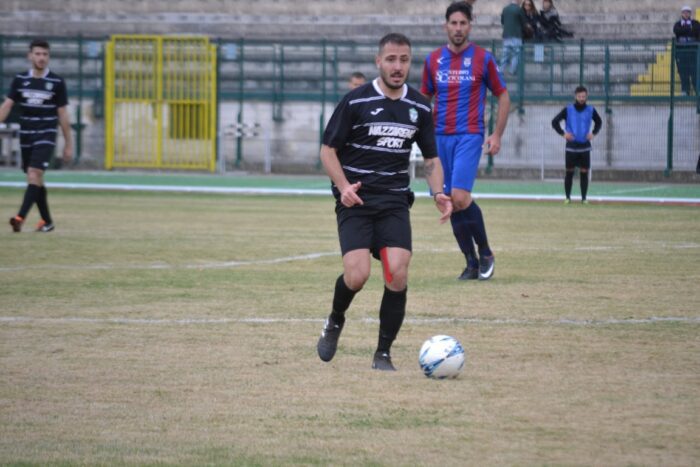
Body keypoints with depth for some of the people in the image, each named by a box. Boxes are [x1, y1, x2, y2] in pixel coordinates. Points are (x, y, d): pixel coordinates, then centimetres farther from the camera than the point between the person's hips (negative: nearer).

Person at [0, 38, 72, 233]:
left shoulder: (57, 82, -3)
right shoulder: (20, 80, 4)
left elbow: (62, 114, 0)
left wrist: (68, 143, 2)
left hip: (46, 136, -4)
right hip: (26, 136, 4)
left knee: (34, 175, -18)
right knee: (36, 180, 9)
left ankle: (20, 217, -27)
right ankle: (47, 221, 21)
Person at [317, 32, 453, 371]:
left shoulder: (419, 107, 7)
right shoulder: (355, 101, -5)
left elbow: (431, 158, 16)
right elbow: (328, 149, -1)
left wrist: (437, 193, -3)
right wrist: (343, 186, -18)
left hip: (395, 202, 3)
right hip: (356, 201, -3)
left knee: (397, 274, -14)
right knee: (357, 275, -18)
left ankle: (383, 354, 0)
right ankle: (335, 322, 16)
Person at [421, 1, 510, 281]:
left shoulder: (482, 59, -1)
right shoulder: (433, 59, 8)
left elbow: (503, 97, 7)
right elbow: (424, 98, 19)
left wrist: (497, 135, -1)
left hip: (469, 136, -4)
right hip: (440, 137, 4)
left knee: (459, 197, -19)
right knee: (451, 202, 3)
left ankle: (485, 253, 0)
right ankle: (472, 263, 13)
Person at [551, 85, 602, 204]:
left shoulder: (591, 110, 2)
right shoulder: (568, 109, -3)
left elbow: (599, 122, 19)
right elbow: (555, 122, 3)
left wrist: (594, 133, 3)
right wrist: (563, 133, -8)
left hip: (585, 146, 1)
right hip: (571, 146, -1)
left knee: (584, 172, 0)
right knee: (569, 172, 1)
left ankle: (584, 198, 7)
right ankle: (567, 197, 10)